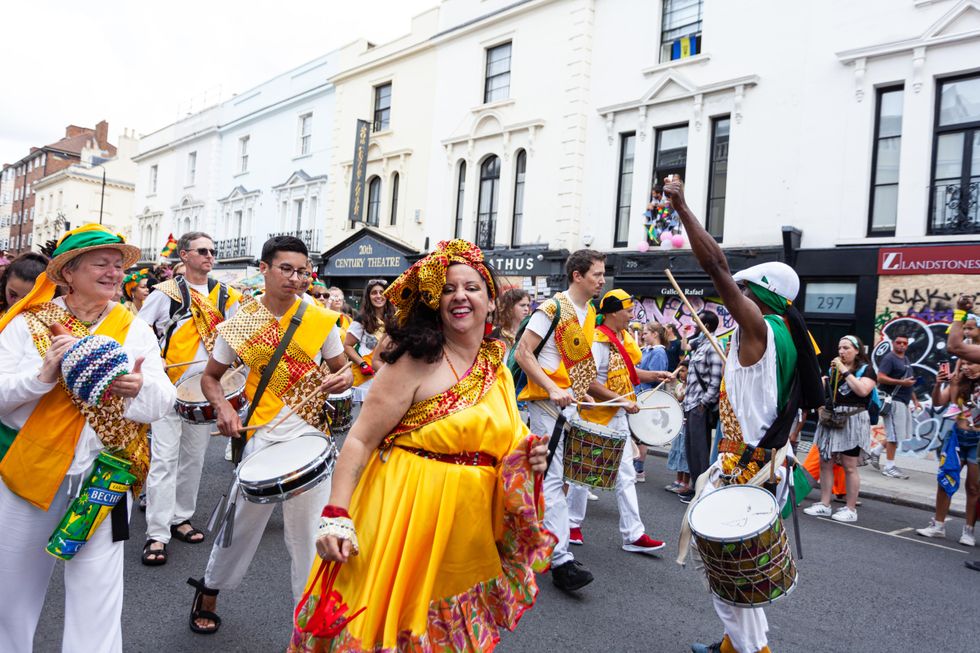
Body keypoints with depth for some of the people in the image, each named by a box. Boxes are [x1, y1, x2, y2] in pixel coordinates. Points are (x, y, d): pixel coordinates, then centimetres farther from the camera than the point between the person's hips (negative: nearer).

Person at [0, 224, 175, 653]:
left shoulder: (135, 330, 1)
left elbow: (161, 404, -3)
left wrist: (141, 387, -23)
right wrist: (44, 373, -22)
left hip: (104, 477, 0)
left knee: (96, 590, 6)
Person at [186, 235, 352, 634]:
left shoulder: (321, 319, -1)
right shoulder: (241, 323, -2)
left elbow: (342, 369, 10)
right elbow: (210, 377, 8)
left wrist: (344, 379, -14)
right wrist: (224, 408, -12)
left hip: (313, 434, 1)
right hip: (263, 435, 0)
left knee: (310, 528, 7)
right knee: (243, 519, 12)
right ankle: (209, 591, 39)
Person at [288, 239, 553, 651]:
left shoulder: (497, 368, 6)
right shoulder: (417, 361, -13)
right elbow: (361, 439, -16)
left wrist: (526, 461, -2)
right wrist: (336, 516, -25)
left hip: (471, 534, 6)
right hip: (408, 521, -6)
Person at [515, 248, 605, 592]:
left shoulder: (590, 313, 13)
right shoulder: (552, 309, -12)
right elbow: (523, 353, -16)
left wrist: (582, 391, 10)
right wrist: (553, 390, -22)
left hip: (571, 402, 8)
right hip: (547, 402, -8)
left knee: (551, 475, 15)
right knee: (554, 478, -9)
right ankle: (561, 560, -8)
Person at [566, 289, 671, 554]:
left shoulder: (623, 339, 9)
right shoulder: (598, 342, -19)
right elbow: (588, 383, -25)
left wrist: (653, 375, 8)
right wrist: (622, 401, -22)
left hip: (618, 417, 9)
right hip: (595, 416, -9)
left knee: (625, 475, 9)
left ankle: (633, 534, 14)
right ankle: (572, 524, 24)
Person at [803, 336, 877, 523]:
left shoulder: (865, 369, -1)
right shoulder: (833, 369, 17)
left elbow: (862, 390, -19)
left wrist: (845, 371, -13)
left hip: (852, 421, -6)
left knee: (849, 467, -2)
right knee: (825, 463, 6)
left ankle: (851, 509, 6)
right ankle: (825, 505, 13)